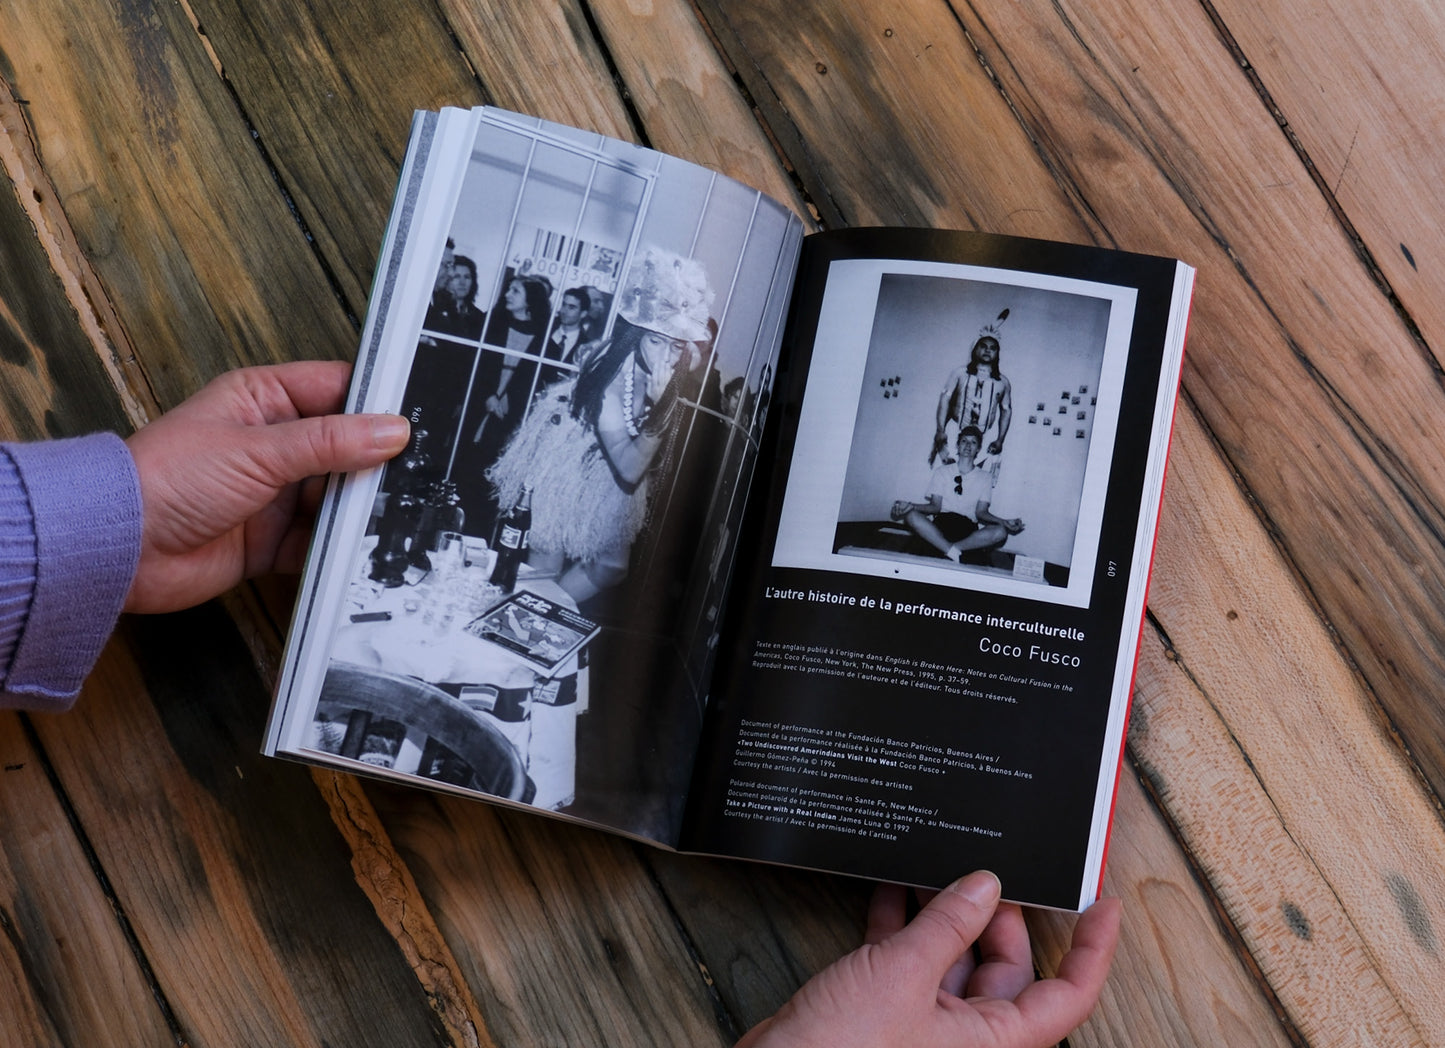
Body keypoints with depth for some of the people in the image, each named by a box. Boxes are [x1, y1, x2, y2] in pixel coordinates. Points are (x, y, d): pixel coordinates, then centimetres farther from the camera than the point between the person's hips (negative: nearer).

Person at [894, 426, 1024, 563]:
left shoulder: (984, 478, 15)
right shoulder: (942, 472, 14)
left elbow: (981, 512, 6)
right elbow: (935, 506, 4)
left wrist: (1003, 521, -14)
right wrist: (911, 506, -16)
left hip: (968, 528, 0)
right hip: (940, 525, 0)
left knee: (1001, 532, -30)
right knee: (911, 515, -31)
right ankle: (952, 551, -39)